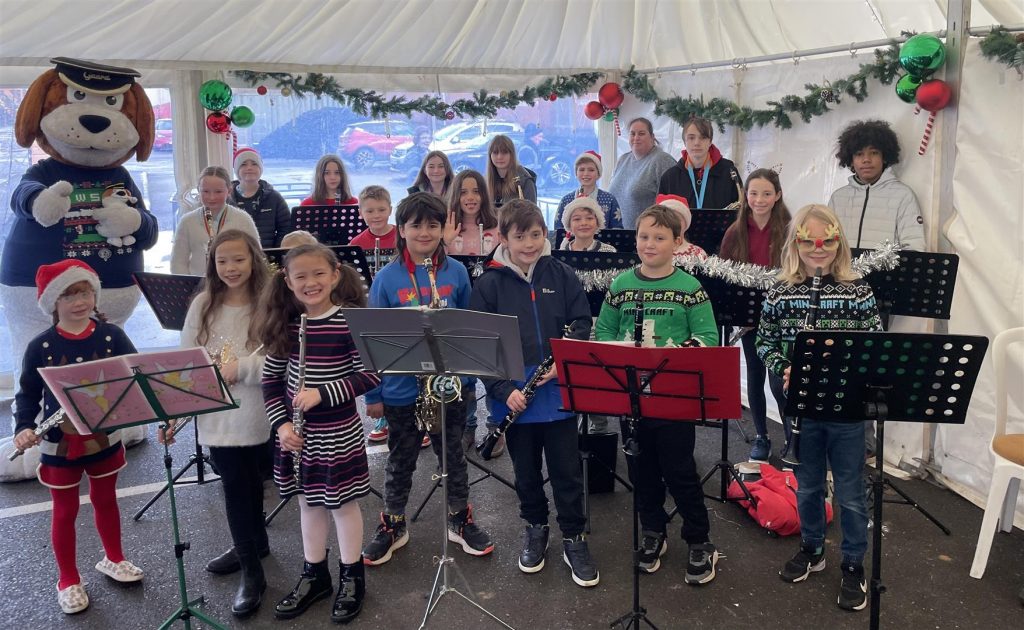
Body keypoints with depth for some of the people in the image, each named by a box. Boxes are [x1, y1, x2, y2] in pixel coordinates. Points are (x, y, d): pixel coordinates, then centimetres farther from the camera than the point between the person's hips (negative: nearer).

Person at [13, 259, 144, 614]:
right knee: (65, 511, 13)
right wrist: (23, 427, -19)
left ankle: (113, 560, 42)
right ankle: (68, 580, 31)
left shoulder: (111, 336, -10)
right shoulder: (40, 347, -12)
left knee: (106, 500, 21)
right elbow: (28, 394, -3)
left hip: (105, 438, 2)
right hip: (59, 446, -1)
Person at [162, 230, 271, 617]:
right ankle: (251, 547, 36)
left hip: (254, 417, -3)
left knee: (247, 486, 7)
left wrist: (240, 367, -22)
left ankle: (252, 570, 22)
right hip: (215, 416, 3)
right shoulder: (202, 305, 2)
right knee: (236, 487, 14)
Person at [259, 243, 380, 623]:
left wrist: (323, 393, -25)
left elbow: (370, 375, -17)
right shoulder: (285, 323, -1)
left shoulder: (350, 320, -15)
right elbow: (271, 377, 4)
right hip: (298, 432, 5)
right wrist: (281, 423, -7)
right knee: (309, 503, 18)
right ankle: (314, 575, 36)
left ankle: (352, 578, 29)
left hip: (338, 433, -5)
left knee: (342, 504, 10)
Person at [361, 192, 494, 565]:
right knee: (400, 460, 15)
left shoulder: (456, 272, -2)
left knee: (453, 455, 16)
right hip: (401, 388, -1)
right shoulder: (387, 278, -8)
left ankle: (460, 520, 34)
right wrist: (372, 393, -5)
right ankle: (393, 526, 33)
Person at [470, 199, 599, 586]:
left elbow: (582, 326, 1)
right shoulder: (489, 283, -4)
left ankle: (574, 538, 26)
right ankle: (535, 528, 38)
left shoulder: (562, 275, 0)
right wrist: (503, 390, -15)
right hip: (513, 396, 0)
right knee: (526, 470, 16)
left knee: (566, 469, 8)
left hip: (559, 392, 0)